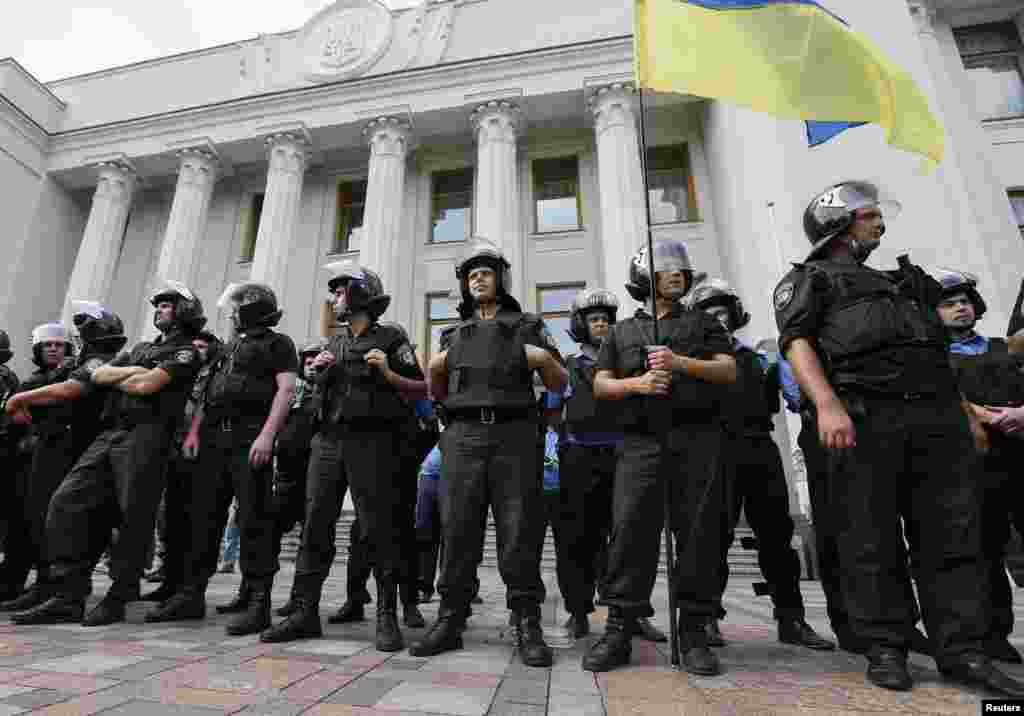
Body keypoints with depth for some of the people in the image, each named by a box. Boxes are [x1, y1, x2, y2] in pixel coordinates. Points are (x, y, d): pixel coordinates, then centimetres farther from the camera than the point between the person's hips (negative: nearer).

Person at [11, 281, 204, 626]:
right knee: (67, 504, -1)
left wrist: (108, 375, 7)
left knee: (133, 519, -5)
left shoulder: (187, 351, 2)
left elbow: (145, 385, -8)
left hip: (144, 438, -8)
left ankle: (117, 599, 7)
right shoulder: (141, 348, 27)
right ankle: (67, 597, 4)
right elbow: (100, 373, 18)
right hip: (109, 434, 8)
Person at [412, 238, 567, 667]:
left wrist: (546, 360, -10)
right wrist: (434, 369, 2)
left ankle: (527, 626, 6)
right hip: (462, 436, 2)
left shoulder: (528, 327, 14)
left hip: (514, 434, -2)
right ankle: (450, 622, 10)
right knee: (457, 529, 1)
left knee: (519, 531, -3)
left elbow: (560, 385, 11)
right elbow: (438, 393, 22)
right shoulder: (454, 334, 22)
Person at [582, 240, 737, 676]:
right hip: (642, 440, 0)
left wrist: (680, 363, -10)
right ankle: (618, 631, -2)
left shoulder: (703, 323, 20)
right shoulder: (621, 332, 20)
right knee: (630, 529, -8)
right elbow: (600, 385, 11)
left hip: (697, 437, 1)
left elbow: (729, 371, 6)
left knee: (698, 531, -2)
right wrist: (635, 383, -9)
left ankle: (693, 632, 9)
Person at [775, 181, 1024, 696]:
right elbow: (797, 342, -7)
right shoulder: (809, 279, 9)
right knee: (872, 542, -1)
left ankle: (962, 651, 13)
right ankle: (885, 648, 10)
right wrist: (829, 405, -22)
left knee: (953, 537, 4)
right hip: (863, 418, -6)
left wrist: (966, 411, 19)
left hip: (937, 415, 6)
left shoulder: (903, 277, 31)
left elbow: (940, 347, 31)